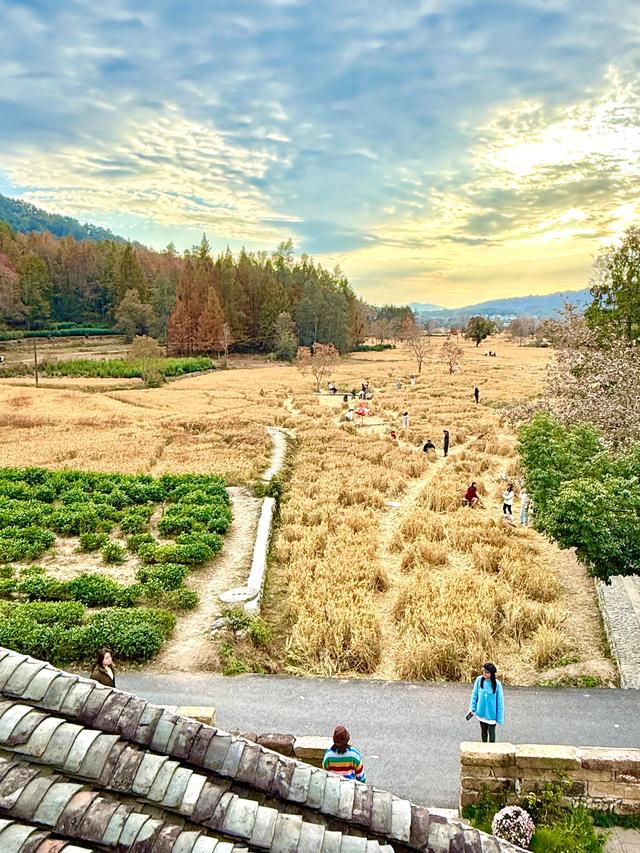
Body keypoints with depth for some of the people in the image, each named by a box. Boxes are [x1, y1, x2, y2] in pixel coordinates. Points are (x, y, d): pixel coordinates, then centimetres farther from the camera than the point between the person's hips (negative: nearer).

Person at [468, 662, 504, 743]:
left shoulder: (497, 684, -21)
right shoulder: (479, 680, -14)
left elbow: (500, 701, -13)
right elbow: (475, 694, -1)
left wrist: (500, 717, -10)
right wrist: (472, 708, -2)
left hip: (491, 714, -3)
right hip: (481, 712, 3)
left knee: (491, 732, 14)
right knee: (483, 730, 21)